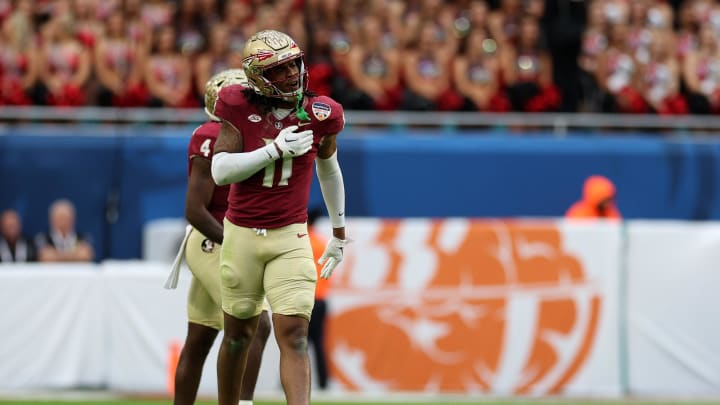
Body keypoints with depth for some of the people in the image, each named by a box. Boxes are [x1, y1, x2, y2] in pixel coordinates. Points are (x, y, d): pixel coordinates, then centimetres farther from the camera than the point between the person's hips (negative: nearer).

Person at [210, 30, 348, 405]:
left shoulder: (319, 114, -2)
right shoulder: (240, 108, -7)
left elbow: (328, 169, 17)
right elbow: (221, 171, -13)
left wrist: (339, 233, 24)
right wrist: (275, 150, -22)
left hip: (290, 237, 0)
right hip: (242, 234, 0)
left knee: (294, 337, -12)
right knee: (238, 335, 12)